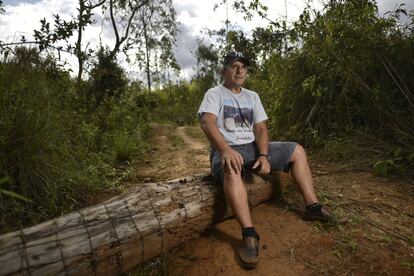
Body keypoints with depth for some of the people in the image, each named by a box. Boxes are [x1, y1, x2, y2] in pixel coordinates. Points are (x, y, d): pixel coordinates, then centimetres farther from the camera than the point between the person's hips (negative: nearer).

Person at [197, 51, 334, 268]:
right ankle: (249, 234, -38)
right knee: (232, 169, -42)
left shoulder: (252, 96, 13)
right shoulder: (214, 94, -4)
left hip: (252, 147, 6)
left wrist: (263, 155, -13)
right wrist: (226, 150, -39)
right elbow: (208, 123, -22)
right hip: (226, 150, -6)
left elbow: (260, 128, 5)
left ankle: (312, 206, 4)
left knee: (297, 151, 2)